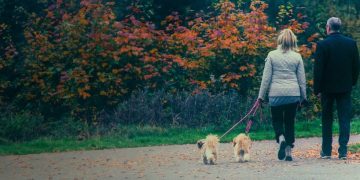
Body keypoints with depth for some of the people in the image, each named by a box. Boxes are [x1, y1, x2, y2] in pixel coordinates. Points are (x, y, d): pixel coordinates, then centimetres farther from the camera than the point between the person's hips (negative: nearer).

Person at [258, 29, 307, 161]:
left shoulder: (272, 55, -3)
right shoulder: (297, 57, 2)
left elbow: (266, 77, -3)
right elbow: (302, 79, 6)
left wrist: (261, 95, 3)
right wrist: (303, 96, 15)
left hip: (276, 94, -1)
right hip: (293, 94, 2)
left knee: (277, 120, 12)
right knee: (290, 122, 10)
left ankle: (281, 138, -17)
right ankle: (288, 151, 7)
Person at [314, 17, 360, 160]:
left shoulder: (322, 45, -10)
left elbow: (318, 69, -9)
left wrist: (317, 89, -3)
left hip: (328, 87, -2)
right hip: (345, 86, 2)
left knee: (327, 119, 11)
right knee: (344, 119, 3)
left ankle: (326, 151, 13)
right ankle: (343, 151, -4)